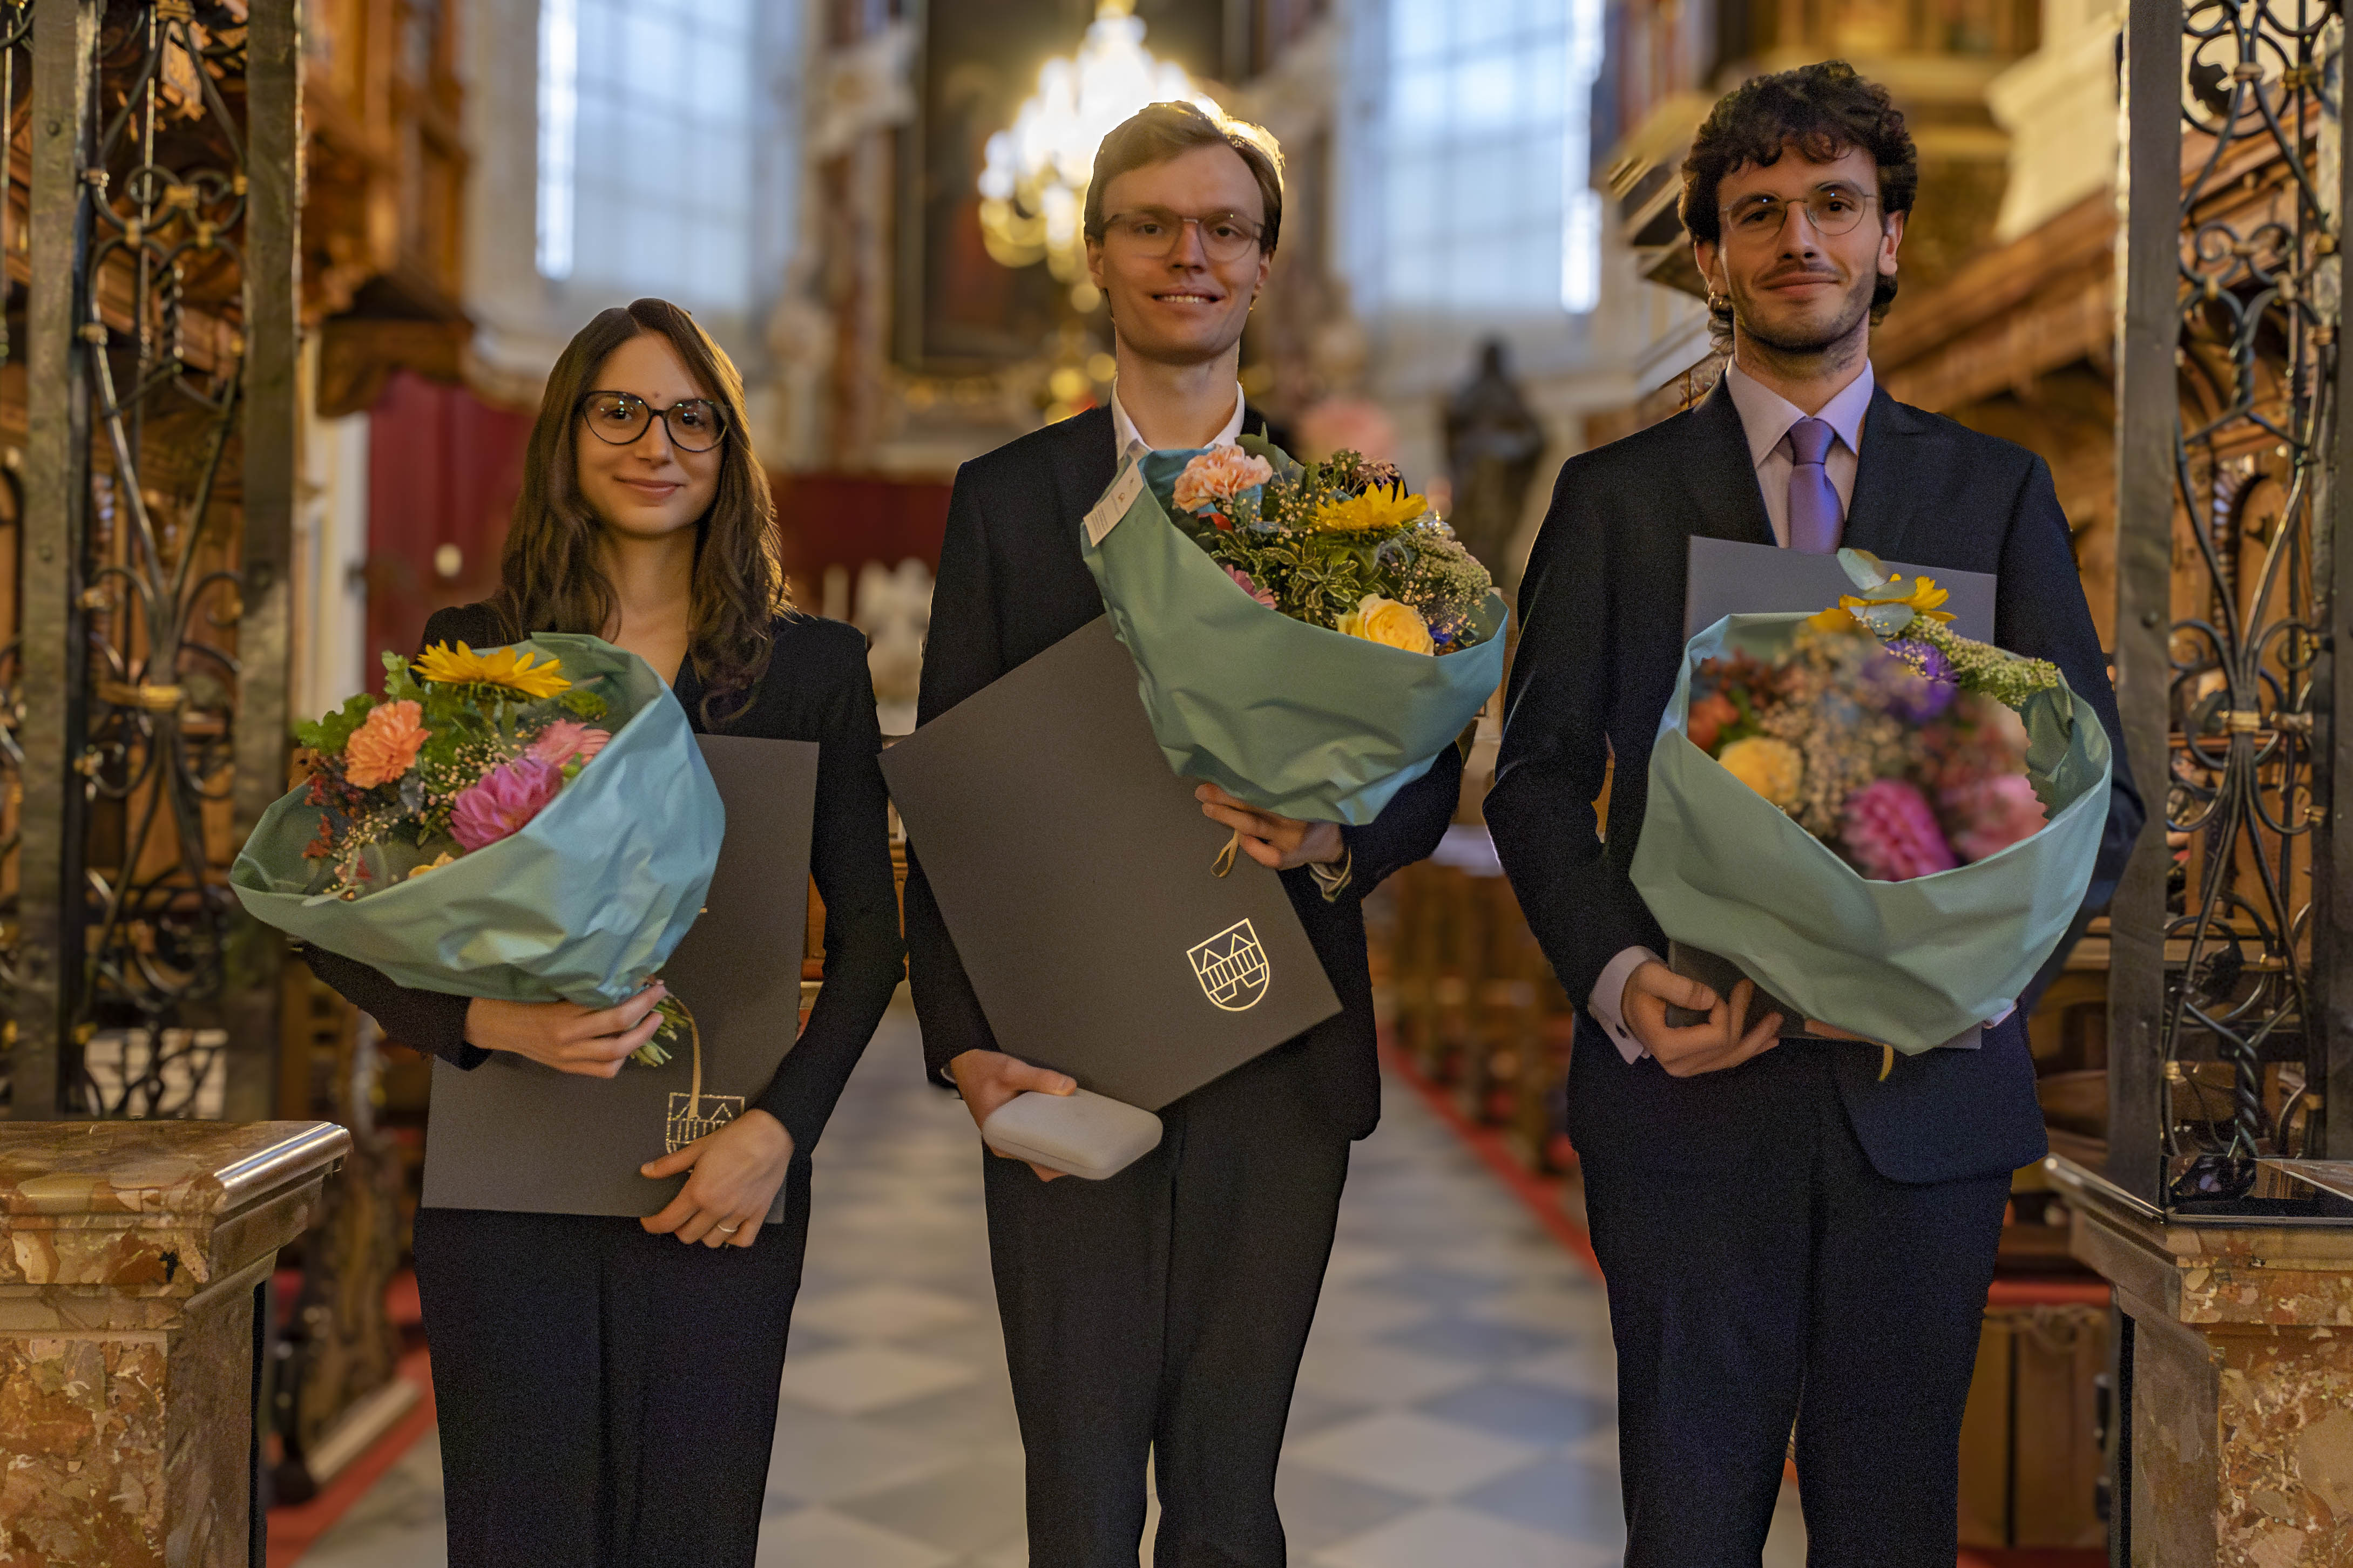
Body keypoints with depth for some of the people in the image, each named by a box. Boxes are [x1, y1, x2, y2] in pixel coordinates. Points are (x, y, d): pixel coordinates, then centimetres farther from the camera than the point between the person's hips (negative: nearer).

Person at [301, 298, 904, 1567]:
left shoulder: (812, 667, 6)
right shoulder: (469, 653, 5)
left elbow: (869, 931, 5)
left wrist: (780, 1128, -8)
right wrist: (491, 1020, -13)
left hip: (718, 1183, 0)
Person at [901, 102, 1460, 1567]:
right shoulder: (1005, 498, 7)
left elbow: (1430, 767, 8)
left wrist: (1336, 839, -15)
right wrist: (966, 1044, -6)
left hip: (1275, 1057, 1)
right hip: (1064, 1058, 0)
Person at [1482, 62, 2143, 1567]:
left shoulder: (1999, 492, 11)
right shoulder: (1616, 497, 8)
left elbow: (2097, 791, 8)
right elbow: (1539, 777, 4)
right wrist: (1621, 978, -13)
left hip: (1927, 1090, 1)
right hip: (1692, 1086, -1)